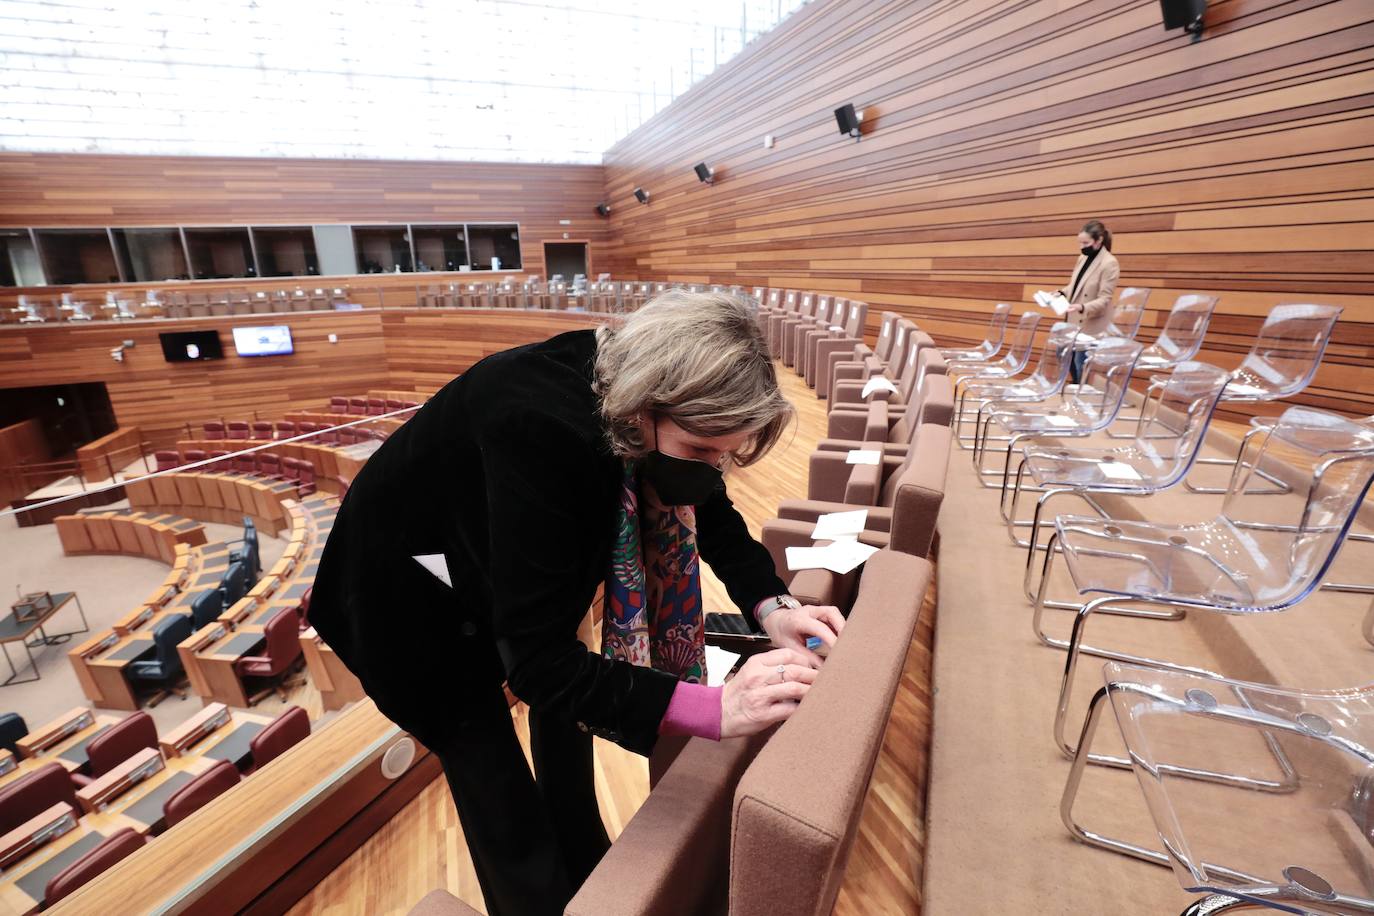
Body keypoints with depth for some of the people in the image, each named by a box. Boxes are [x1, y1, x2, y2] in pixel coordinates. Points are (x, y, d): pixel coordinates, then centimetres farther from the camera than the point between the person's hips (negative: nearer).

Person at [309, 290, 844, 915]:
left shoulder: (644, 391, -21)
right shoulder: (541, 427, -42)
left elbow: (713, 513, -5)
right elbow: (536, 660, -38)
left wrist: (771, 605, -20)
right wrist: (714, 707, -44)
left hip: (508, 566, 7)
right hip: (411, 597, -6)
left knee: (563, 709, 19)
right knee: (498, 792, 1)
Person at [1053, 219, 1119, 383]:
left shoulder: (1110, 264, -15)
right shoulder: (1083, 258, 8)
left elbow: (1104, 299, -19)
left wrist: (1082, 307, -35)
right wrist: (1062, 293, -1)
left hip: (1091, 327, -8)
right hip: (1074, 322, 8)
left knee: (1081, 368, -4)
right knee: (1070, 363, 14)